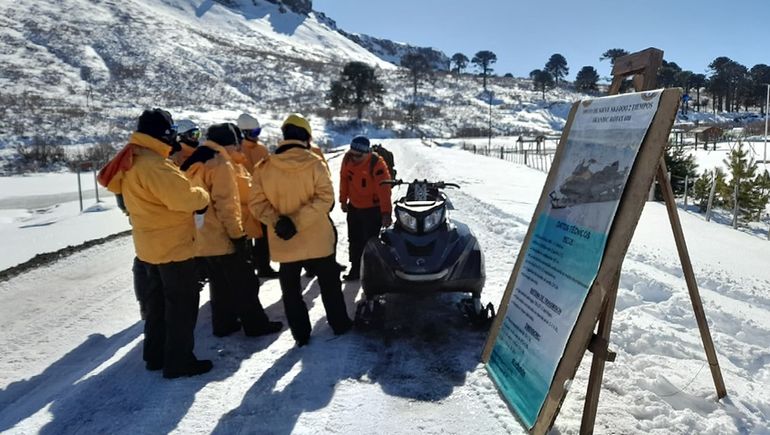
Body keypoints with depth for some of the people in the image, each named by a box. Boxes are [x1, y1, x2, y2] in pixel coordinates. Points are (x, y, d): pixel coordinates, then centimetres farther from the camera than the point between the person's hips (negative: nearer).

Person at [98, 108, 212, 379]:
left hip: (151, 244, 10)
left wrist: (192, 198, -1)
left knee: (157, 301, 19)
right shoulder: (153, 164, -24)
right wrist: (203, 197, -10)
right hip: (173, 244, -10)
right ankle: (179, 361, 10)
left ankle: (155, 354, 30)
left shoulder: (132, 162, 9)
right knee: (182, 304, 1)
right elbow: (183, 196, -30)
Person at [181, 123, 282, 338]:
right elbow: (226, 205, -21)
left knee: (220, 285, 18)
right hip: (224, 238, -9)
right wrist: (238, 234, -17)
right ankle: (256, 324, 10)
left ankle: (223, 324, 26)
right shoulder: (221, 165, -15)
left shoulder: (194, 164, 13)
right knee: (245, 284, 3)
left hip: (204, 239, 9)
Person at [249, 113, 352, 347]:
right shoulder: (314, 163, -10)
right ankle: (339, 324, 30)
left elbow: (257, 203, -8)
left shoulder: (263, 167, -4)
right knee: (329, 284, 18)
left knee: (291, 290, 15)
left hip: (284, 243, 1)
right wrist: (298, 220, -20)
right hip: (317, 239, -1)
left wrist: (277, 221, -14)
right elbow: (325, 198, -18)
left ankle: (301, 333, 22)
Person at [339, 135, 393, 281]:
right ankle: (355, 269, 29)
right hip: (353, 206, 6)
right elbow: (344, 178, 6)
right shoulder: (347, 158, -9)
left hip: (373, 208, -6)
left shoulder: (376, 163, -24)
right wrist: (343, 200, 11)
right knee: (354, 240, 15)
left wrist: (386, 212, -32)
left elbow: (384, 188, -27)